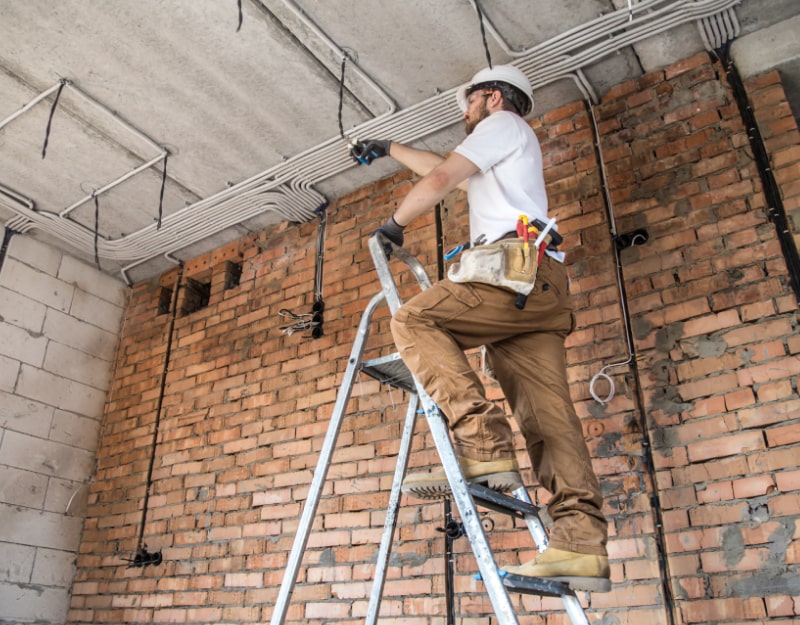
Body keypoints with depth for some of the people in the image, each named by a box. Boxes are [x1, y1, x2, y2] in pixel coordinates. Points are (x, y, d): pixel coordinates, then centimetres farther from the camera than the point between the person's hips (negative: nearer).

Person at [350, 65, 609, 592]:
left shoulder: (504, 123, 13)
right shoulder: (504, 157, 40)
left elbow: (439, 180, 0)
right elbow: (443, 170, 51)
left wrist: (395, 223, 14)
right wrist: (389, 149, 59)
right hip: (544, 291, 9)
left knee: (414, 320, -17)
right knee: (547, 411, -6)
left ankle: (484, 446, -31)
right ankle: (582, 544, -16)